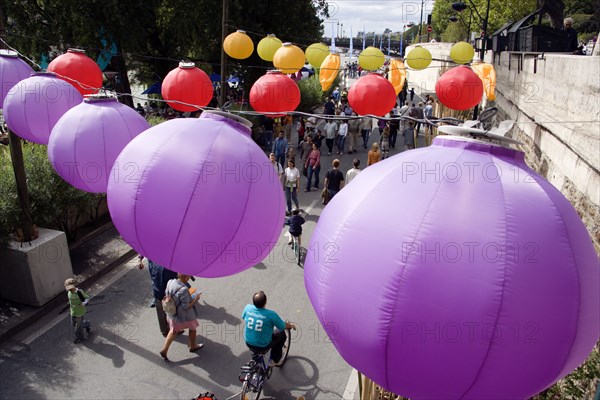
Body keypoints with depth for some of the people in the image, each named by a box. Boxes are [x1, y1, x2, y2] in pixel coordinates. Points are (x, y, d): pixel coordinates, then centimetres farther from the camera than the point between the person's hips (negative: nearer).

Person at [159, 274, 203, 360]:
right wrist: (195, 300, -15)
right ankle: (193, 346, 43)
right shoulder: (183, 290, -36)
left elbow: (166, 294, 3)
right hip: (184, 315, -6)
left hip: (173, 313, 6)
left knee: (174, 330, 27)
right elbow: (186, 307, -28)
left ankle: (164, 350, 27)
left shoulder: (170, 282, -15)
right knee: (192, 328, 22)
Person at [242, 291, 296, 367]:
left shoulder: (247, 308, -15)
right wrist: (291, 325, 12)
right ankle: (274, 360, 26)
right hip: (263, 346, -5)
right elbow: (283, 326, -11)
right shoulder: (271, 314, -26)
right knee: (282, 333, 17)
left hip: (248, 343, 5)